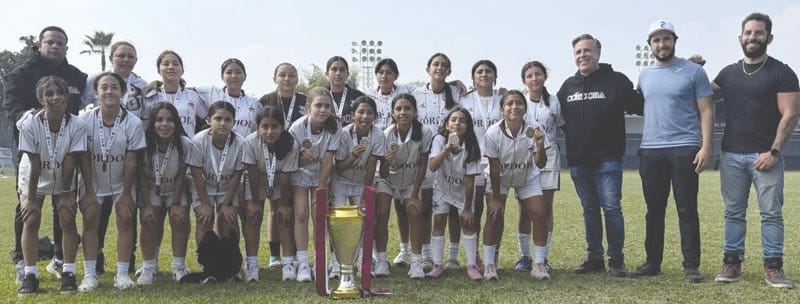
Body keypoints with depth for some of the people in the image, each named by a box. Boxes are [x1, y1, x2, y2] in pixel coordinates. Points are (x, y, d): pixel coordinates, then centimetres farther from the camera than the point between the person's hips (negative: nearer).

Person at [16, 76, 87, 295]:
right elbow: (35, 165, -23)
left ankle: (68, 272, 0)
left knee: (68, 220, -10)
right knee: (31, 221, -10)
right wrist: (31, 199, -17)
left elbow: (69, 163, -20)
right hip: (34, 181, 0)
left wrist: (66, 193, -15)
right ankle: (30, 274, -1)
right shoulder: (31, 125, -26)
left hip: (63, 181, 0)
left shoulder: (76, 126, -25)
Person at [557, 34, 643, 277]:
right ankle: (595, 258, 20)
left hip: (608, 158, -5)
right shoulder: (568, 86, 13)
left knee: (611, 207, -7)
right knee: (589, 210, 11)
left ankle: (617, 259, 5)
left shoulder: (616, 81, -1)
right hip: (578, 160, 5)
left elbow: (640, 106, -2)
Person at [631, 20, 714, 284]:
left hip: (684, 150, -4)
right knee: (654, 210, 10)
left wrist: (706, 147, -13)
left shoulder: (693, 71, 0)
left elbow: (706, 111, -2)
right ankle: (653, 262, 18)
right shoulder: (644, 76, 14)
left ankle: (691, 266, 5)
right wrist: (644, 146, 12)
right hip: (650, 151, 5)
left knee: (687, 210, -2)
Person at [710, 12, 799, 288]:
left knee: (771, 213, -1)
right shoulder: (728, 73, 11)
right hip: (731, 155, 4)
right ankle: (732, 263, 13)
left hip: (765, 155, -3)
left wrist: (773, 152, -13)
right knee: (733, 212, 7)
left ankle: (773, 267, 5)